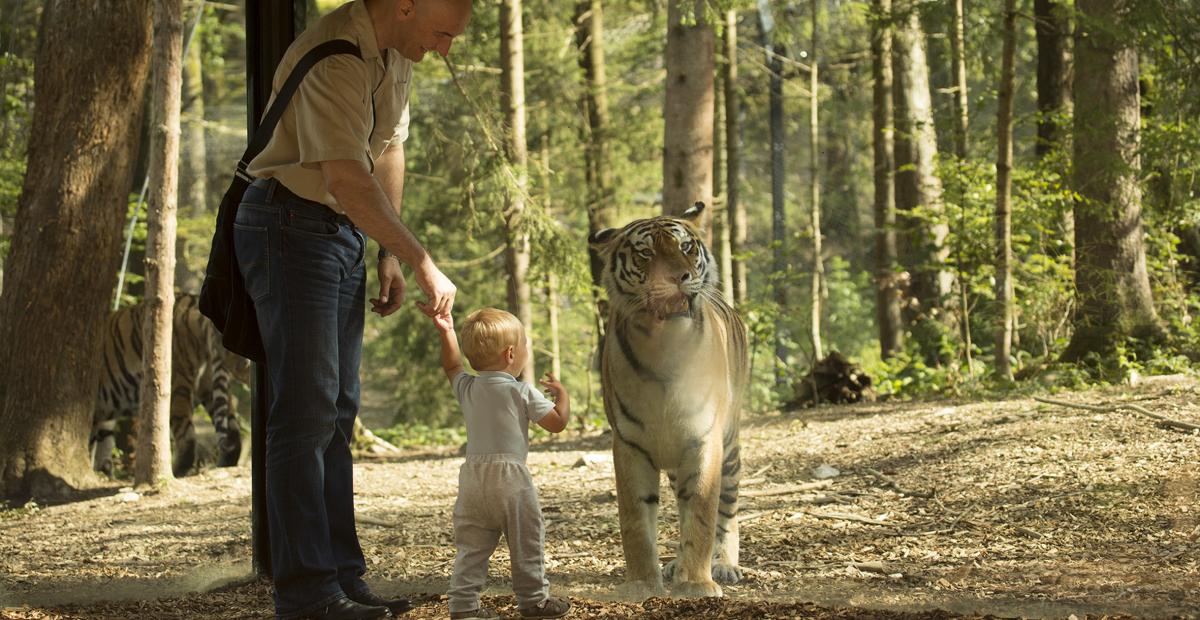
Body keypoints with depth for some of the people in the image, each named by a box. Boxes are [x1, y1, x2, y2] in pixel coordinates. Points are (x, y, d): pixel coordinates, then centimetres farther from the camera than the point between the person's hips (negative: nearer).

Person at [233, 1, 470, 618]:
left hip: (343, 231, 10)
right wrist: (424, 264, -24)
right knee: (305, 410, -12)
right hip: (291, 225, -10)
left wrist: (389, 256, 14)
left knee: (336, 411, 9)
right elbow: (349, 180, -29)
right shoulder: (335, 58, -23)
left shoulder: (396, 51, 8)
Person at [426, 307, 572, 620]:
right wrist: (561, 394, 14)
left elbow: (452, 366, 30)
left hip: (472, 474, 5)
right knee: (525, 542, 6)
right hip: (510, 477, -5)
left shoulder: (466, 387, 9)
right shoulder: (522, 392, -5)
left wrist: (447, 333, 31)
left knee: (471, 546, 5)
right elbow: (557, 422, -2)